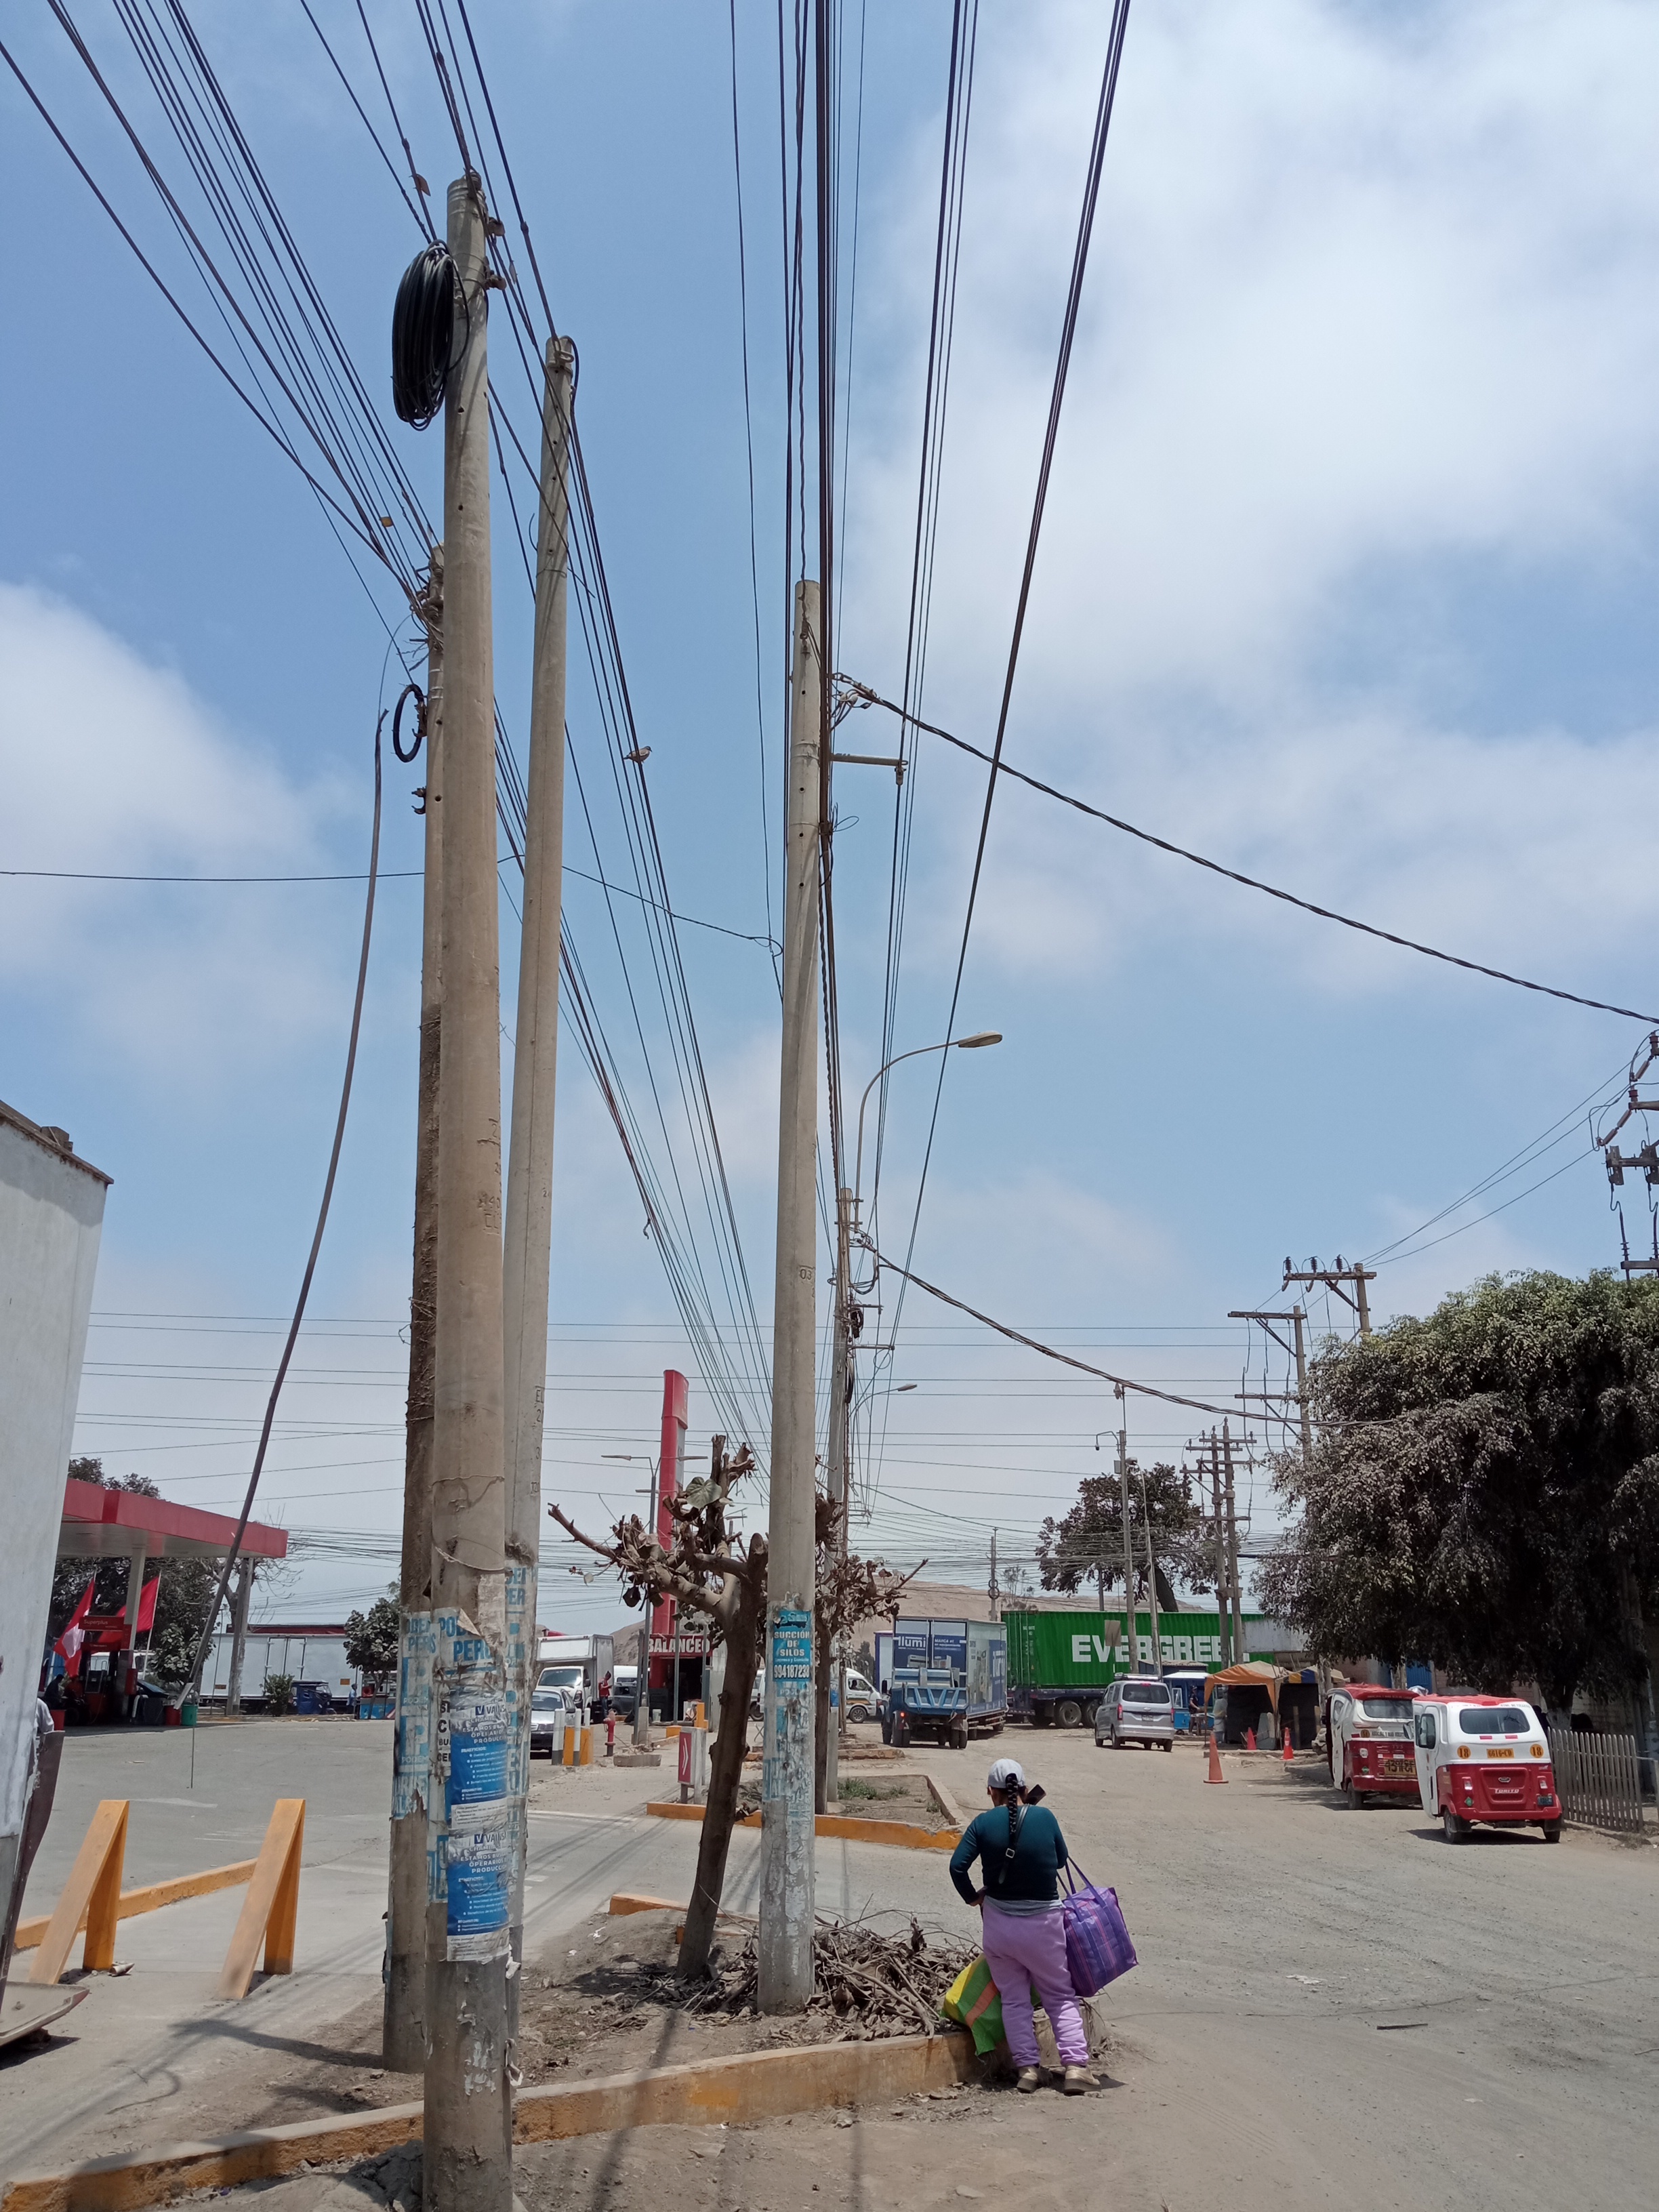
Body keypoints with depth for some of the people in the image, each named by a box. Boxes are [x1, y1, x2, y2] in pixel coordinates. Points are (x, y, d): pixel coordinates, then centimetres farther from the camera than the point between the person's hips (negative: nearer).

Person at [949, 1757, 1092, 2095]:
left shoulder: (983, 1823, -8)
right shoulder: (1045, 1817, -8)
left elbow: (957, 1866, -12)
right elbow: (1061, 1859, 6)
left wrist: (972, 1896, 4)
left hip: (999, 1924, 1)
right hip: (1044, 1922, -1)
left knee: (1014, 1998, 15)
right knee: (1060, 1996, 13)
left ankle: (1027, 2067, 10)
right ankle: (1075, 2065, 3)